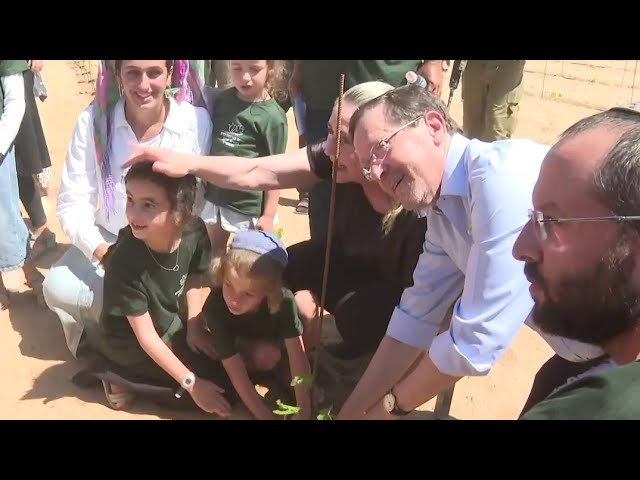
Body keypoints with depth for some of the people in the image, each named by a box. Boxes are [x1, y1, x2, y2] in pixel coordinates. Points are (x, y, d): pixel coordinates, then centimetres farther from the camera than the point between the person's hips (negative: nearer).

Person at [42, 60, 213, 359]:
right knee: (58, 288, -17)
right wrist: (102, 252, -29)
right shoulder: (93, 120, -13)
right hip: (108, 240, 2)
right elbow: (73, 202, -13)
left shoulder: (197, 121, -16)